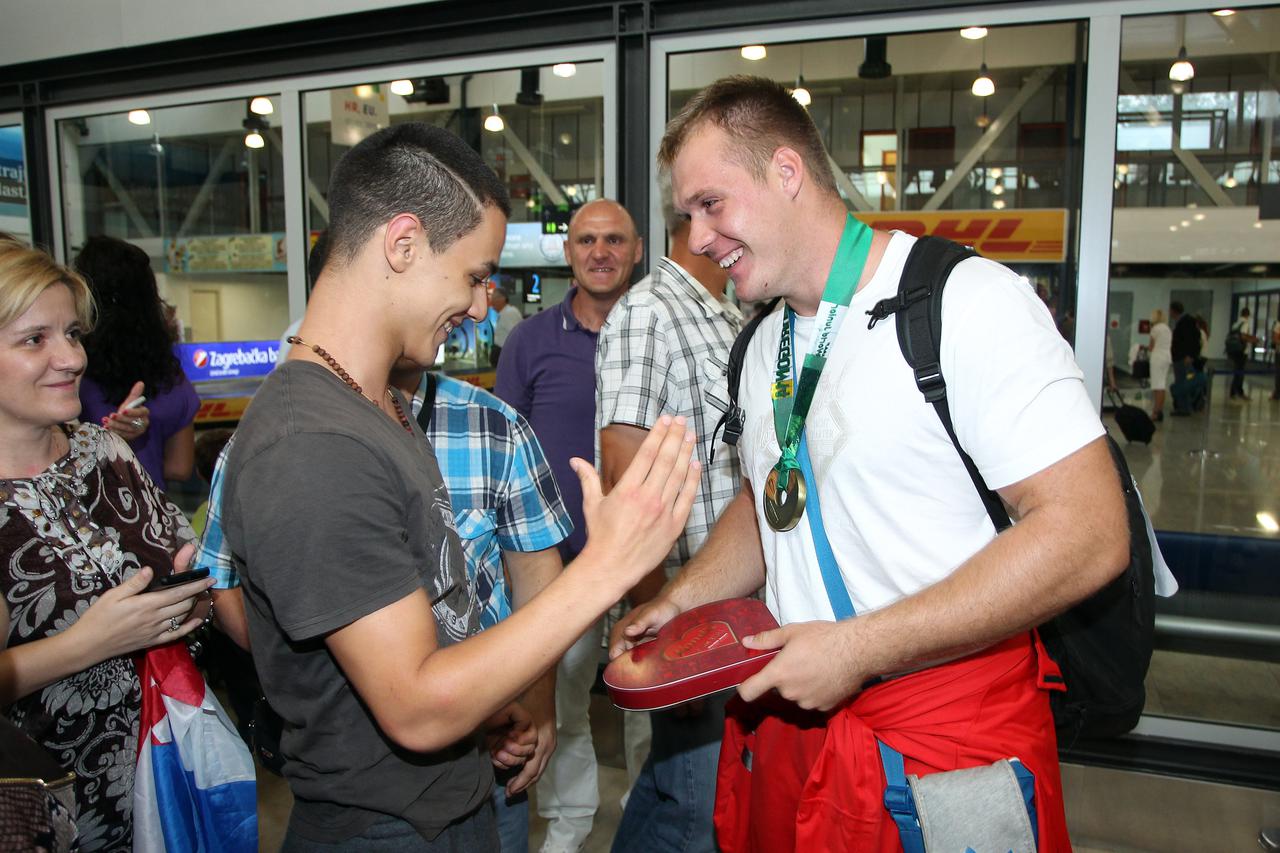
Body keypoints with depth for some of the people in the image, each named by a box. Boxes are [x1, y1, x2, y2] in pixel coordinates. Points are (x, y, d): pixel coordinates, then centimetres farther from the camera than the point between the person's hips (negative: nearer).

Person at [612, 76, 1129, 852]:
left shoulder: (970, 301, -17)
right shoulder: (765, 347, 8)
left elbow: (1088, 535, -22)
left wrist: (859, 649, -22)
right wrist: (683, 598, 2)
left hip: (948, 729, -6)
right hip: (790, 712, 7)